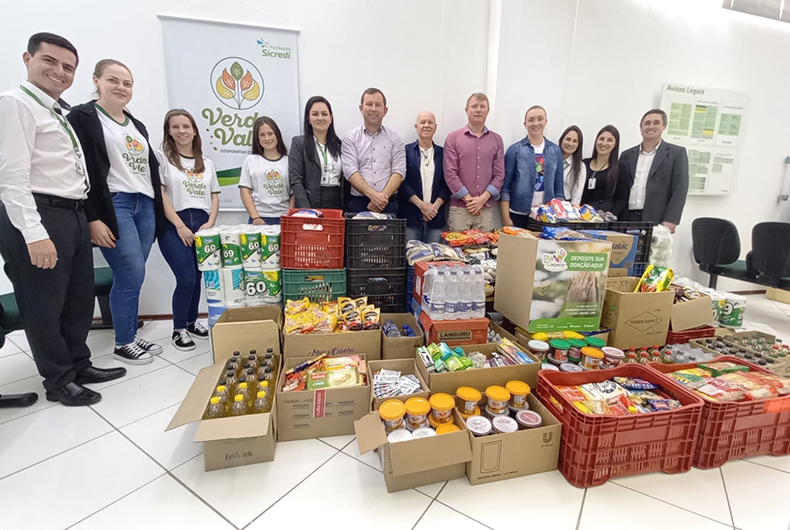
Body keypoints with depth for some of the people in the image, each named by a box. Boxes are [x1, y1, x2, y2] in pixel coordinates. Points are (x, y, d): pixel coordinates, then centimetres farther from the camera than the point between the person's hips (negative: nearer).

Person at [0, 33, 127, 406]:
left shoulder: (61, 112, 18)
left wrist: (87, 218, 19)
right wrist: (34, 234, -24)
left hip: (74, 215, 9)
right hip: (39, 218, -9)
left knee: (80, 298, 16)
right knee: (44, 305, 4)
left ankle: (78, 365, 32)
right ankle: (59, 382, 19)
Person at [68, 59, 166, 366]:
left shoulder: (137, 125, 20)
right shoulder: (83, 117, 0)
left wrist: (157, 210, 15)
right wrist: (92, 218, -16)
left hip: (144, 206, 6)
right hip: (112, 206, -6)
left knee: (130, 278, 8)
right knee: (132, 276, -8)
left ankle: (131, 336, 19)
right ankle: (123, 344, 8)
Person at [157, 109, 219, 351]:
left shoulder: (207, 164, 17)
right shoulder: (162, 158, 3)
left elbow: (214, 196, 14)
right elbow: (159, 195, -5)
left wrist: (210, 223, -2)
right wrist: (180, 225, -12)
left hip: (202, 226, 4)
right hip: (174, 226, -4)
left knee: (197, 278, 6)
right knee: (186, 279, -11)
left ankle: (192, 322, 24)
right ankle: (178, 329, 7)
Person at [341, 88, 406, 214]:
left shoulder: (395, 138, 9)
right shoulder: (350, 138, 6)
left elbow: (399, 171, 0)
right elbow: (350, 171, -5)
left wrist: (383, 196, -15)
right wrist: (373, 195, -17)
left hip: (389, 204, 1)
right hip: (358, 203, -1)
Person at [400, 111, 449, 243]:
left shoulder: (442, 153, 10)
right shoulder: (406, 151, 4)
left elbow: (447, 183, 6)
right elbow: (402, 181, -3)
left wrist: (435, 206, -8)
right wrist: (421, 204, -11)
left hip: (435, 217, 2)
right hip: (410, 216, -2)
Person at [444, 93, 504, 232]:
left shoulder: (497, 140, 11)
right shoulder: (453, 138, 3)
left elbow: (499, 175, 7)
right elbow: (450, 173, -4)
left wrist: (483, 198, -8)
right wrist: (468, 199, -10)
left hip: (486, 209, 2)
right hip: (459, 208, -2)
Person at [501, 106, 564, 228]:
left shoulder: (555, 150, 9)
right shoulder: (515, 149, -1)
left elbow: (559, 188, 11)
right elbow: (505, 187, -4)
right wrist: (506, 217, -10)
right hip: (518, 214, -3)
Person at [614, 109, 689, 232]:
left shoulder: (677, 153, 8)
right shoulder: (627, 155, 16)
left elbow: (679, 190, -1)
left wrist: (670, 221, -13)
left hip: (656, 221, -2)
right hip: (627, 219, 3)